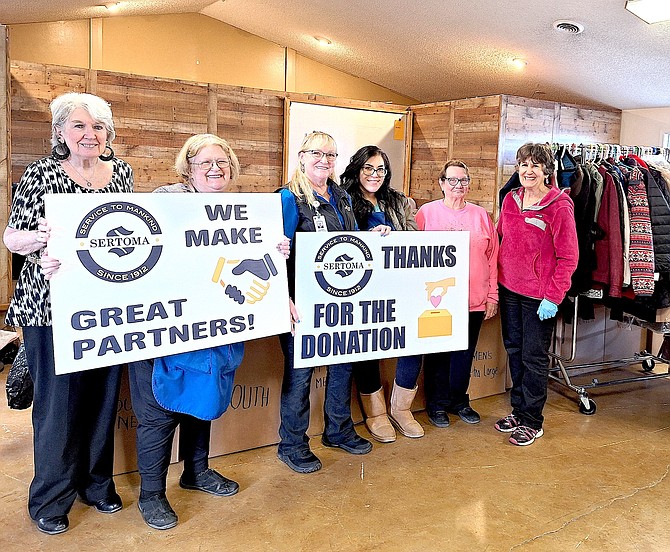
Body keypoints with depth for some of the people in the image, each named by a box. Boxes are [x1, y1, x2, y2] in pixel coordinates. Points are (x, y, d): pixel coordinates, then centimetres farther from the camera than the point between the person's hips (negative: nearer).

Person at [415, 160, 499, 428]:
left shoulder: (481, 215, 9)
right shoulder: (427, 212, -1)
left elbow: (492, 257, 9)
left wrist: (492, 296, 6)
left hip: (474, 301, 3)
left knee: (465, 354, 13)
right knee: (438, 354, 8)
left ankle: (459, 401, 31)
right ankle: (437, 404, 25)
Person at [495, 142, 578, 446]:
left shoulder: (559, 207, -13)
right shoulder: (511, 199, 4)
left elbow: (568, 258, -13)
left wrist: (553, 297, -16)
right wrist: (498, 279, 9)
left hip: (539, 295, -6)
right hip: (509, 288, 6)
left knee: (534, 356, 4)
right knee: (514, 350, 15)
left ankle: (531, 421, 19)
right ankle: (518, 410, 31)